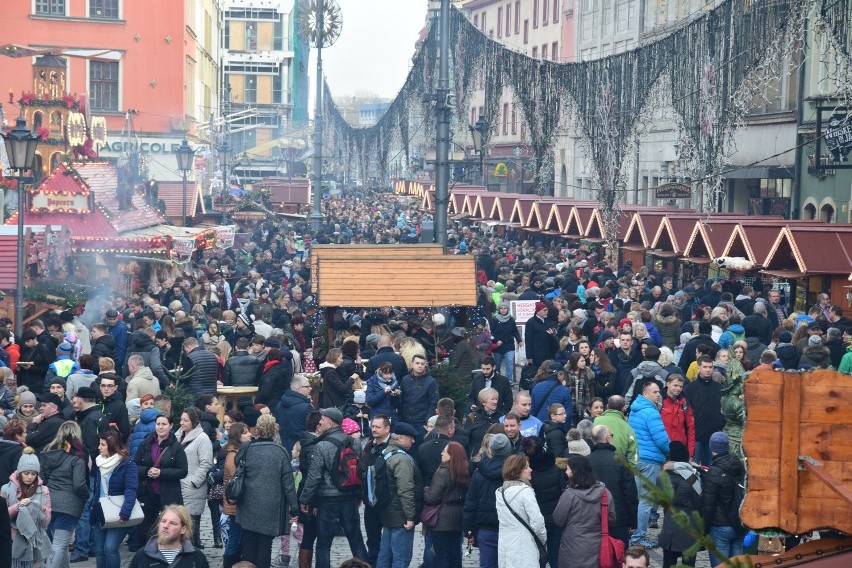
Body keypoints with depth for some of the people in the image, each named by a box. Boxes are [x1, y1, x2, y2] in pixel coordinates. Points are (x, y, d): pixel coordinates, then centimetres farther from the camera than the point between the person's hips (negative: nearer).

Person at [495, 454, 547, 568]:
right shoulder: (525, 491, -13)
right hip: (523, 548, -8)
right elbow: (537, 521, -15)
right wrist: (543, 539, 2)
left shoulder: (500, 492, 11)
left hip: (504, 545, 8)